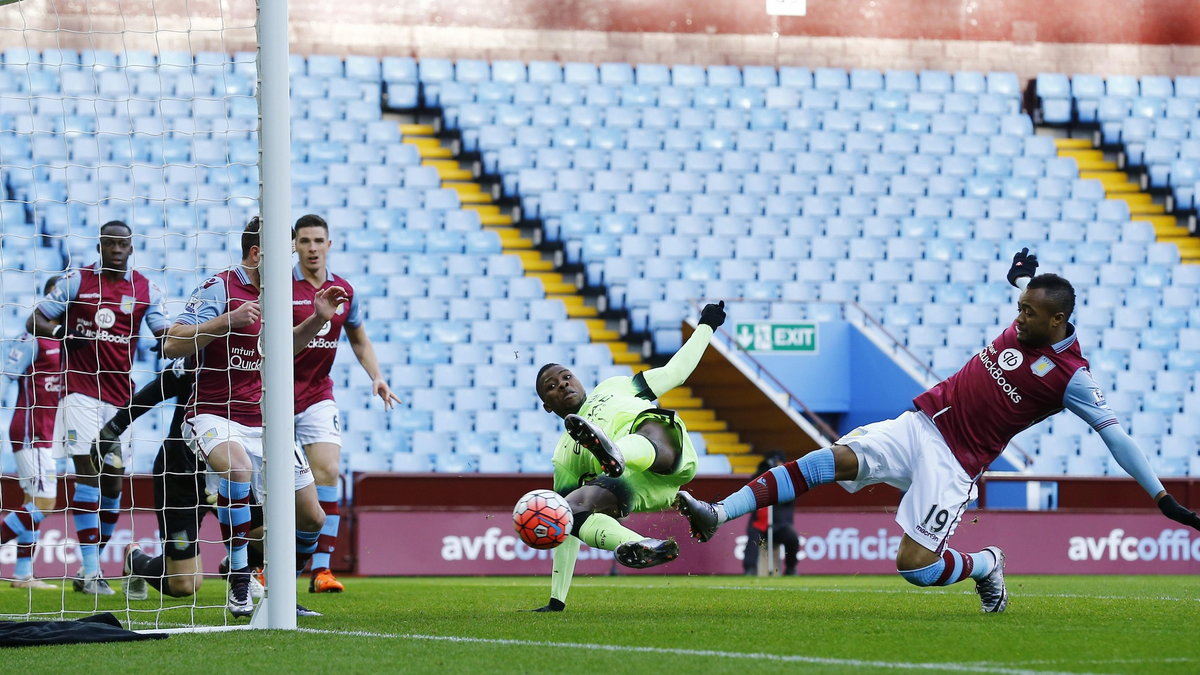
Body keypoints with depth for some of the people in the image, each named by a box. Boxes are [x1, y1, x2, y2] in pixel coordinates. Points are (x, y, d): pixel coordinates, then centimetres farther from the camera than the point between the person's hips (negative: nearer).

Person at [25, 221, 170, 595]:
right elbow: (34, 321, 4)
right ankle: (90, 571, -15)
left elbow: (167, 336, 4)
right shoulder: (76, 281, 2)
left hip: (119, 395, 4)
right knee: (87, 471, -14)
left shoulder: (145, 289, 7)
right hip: (80, 391, -4)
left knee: (114, 480, 4)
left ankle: (92, 566, 16)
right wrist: (60, 332, -17)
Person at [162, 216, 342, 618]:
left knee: (311, 519, 3)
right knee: (237, 466, -39)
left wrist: (318, 319, 16)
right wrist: (228, 320, -25)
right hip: (214, 416, -7)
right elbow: (171, 346, -16)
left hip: (264, 423, 7)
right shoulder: (220, 288, -10)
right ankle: (239, 588, -30)